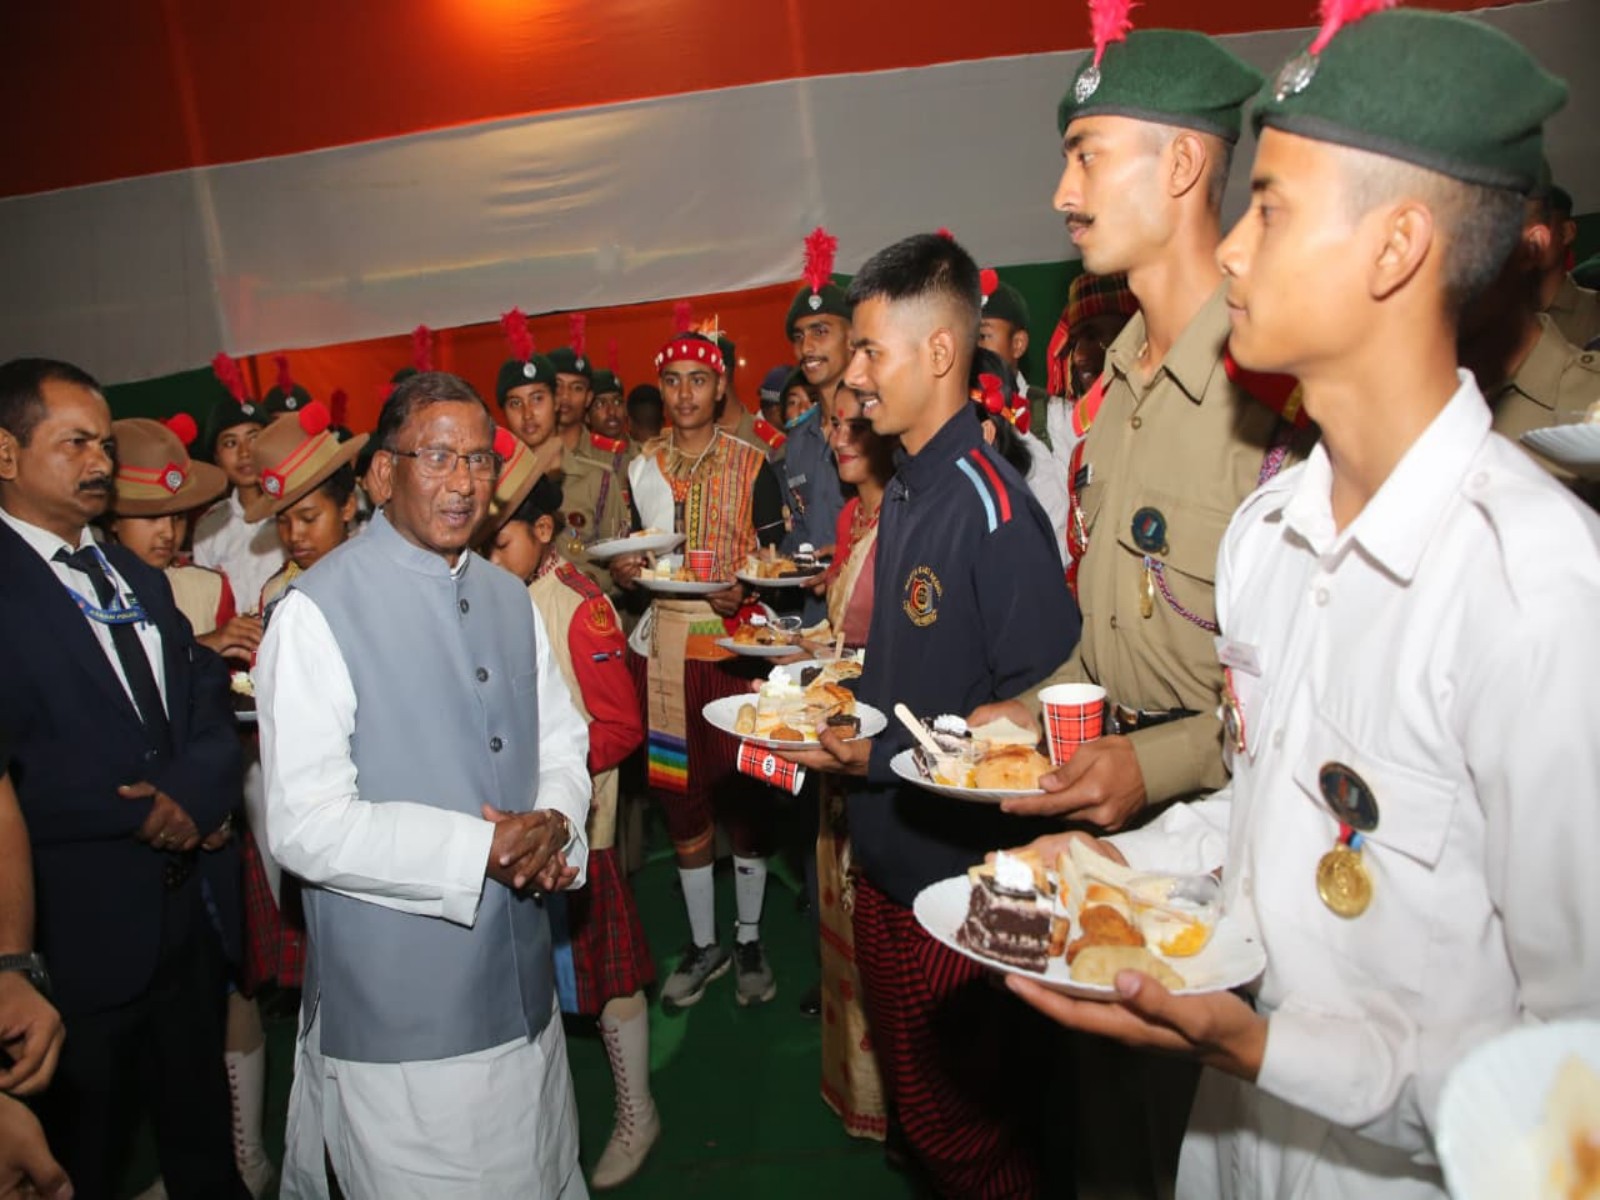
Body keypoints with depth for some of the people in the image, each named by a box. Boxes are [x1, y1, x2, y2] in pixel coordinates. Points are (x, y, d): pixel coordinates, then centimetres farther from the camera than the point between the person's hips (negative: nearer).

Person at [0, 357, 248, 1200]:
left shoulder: (137, 580, 12)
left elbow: (208, 703, 7)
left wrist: (195, 790, -12)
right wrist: (141, 812, -15)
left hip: (186, 916, 6)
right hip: (79, 934, -6)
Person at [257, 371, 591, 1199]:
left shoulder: (509, 599, 7)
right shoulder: (320, 611, -15)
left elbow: (562, 742, 13)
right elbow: (305, 826, -19)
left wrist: (555, 823, -8)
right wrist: (482, 849, -20)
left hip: (521, 994, 6)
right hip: (395, 1014, -6)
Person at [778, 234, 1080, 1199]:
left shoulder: (990, 505, -22)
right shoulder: (905, 491, 8)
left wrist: (882, 758, -22)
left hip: (959, 865, -9)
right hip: (888, 852, 9)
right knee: (912, 1093, 26)